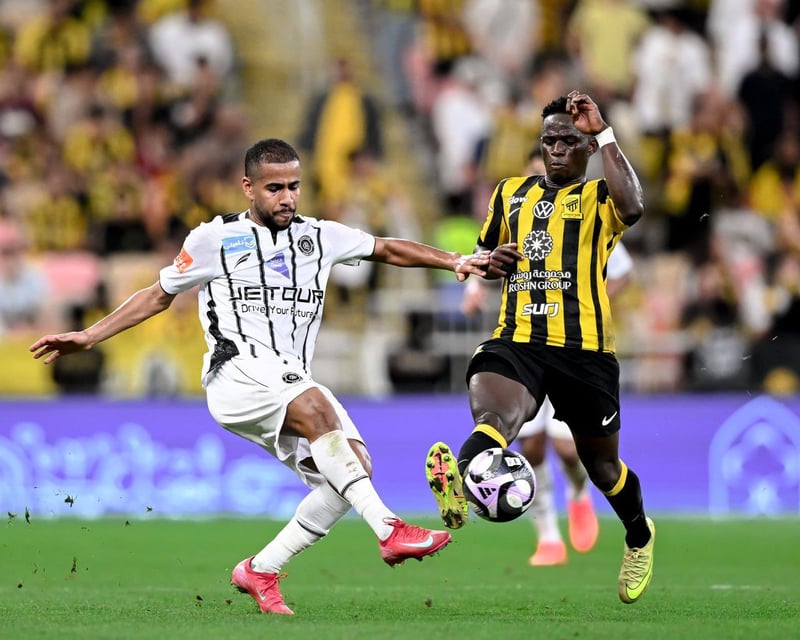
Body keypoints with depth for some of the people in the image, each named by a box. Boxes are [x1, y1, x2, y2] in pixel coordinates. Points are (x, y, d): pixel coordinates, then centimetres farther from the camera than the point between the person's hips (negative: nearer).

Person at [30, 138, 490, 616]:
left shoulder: (319, 236, 18)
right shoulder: (214, 239, 8)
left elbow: (388, 250, 23)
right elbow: (159, 295, 17)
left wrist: (455, 262, 11)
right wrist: (88, 337, 13)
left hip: (293, 382, 6)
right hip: (237, 374, -6)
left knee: (356, 466, -15)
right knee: (316, 407, -35)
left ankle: (262, 571, -4)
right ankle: (389, 530, -44)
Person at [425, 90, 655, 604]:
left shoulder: (598, 197, 2)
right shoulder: (511, 192, 17)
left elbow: (633, 206, -24)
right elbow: (485, 254, 32)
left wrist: (602, 132, -19)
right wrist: (493, 263, 6)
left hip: (584, 349, -2)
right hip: (515, 340, 2)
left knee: (601, 464, 14)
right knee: (494, 416, -31)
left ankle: (639, 538, 43)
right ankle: (457, 489, -62)